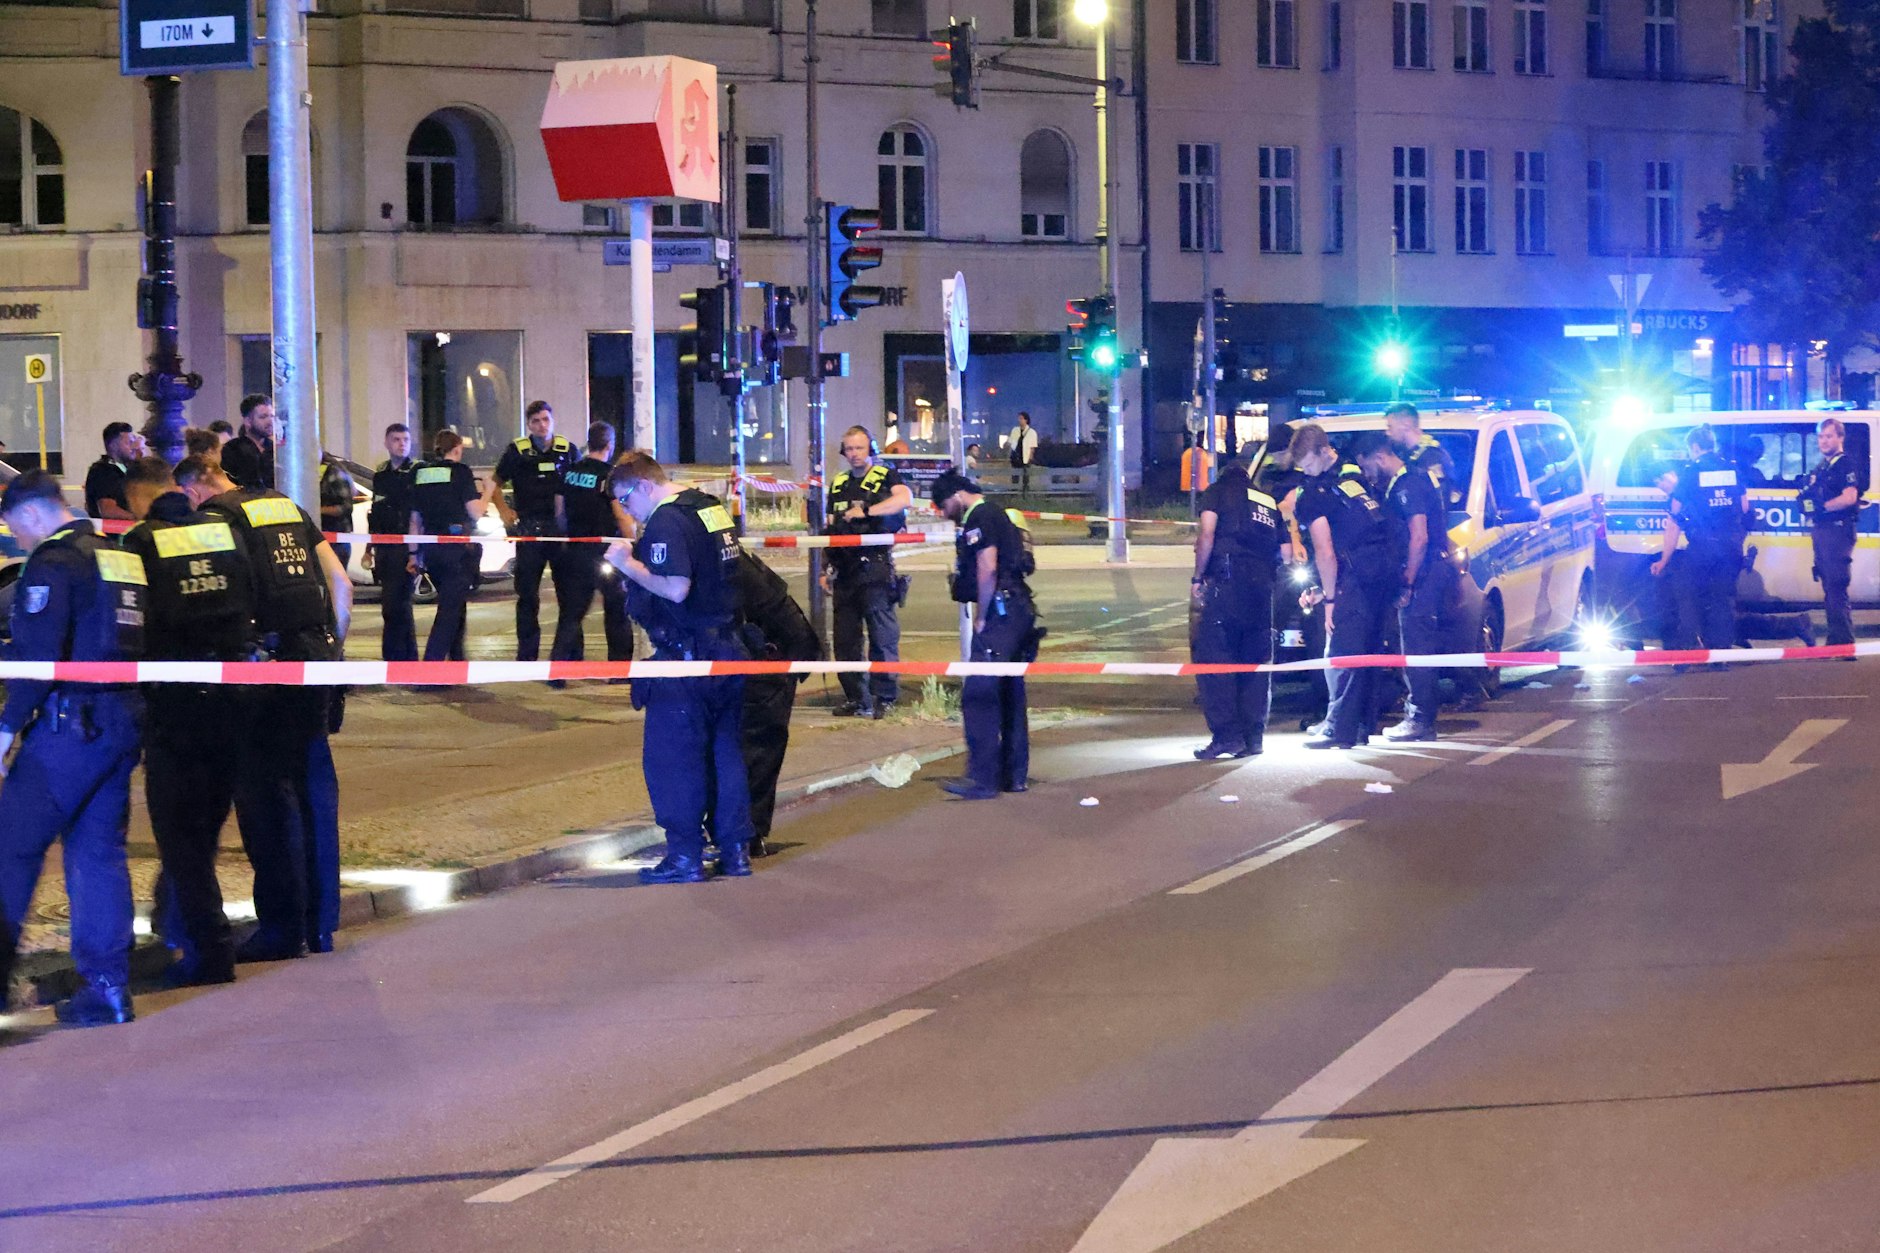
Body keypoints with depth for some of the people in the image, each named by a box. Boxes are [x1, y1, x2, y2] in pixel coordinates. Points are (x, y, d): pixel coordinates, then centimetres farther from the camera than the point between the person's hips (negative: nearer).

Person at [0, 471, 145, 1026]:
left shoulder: (52, 563, -9)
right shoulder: (123, 558, 15)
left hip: (70, 724, -8)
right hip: (123, 723, 8)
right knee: (100, 850, 10)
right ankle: (107, 986, 8)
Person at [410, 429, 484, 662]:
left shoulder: (421, 473, 10)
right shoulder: (460, 472, -6)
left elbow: (415, 519, 12)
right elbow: (476, 512, -9)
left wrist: (414, 553, 17)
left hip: (431, 548, 6)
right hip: (458, 547, -6)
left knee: (454, 606, 21)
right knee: (450, 609, -7)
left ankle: (457, 661, 27)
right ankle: (430, 667, -18)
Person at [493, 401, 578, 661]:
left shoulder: (568, 449, 3)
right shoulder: (517, 451, 0)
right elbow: (495, 483, 11)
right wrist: (503, 510, -2)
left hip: (562, 527, 1)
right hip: (529, 527, -1)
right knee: (527, 593, 3)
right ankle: (526, 655, 10)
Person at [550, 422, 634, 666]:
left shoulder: (569, 472, 4)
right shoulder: (610, 474, -12)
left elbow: (559, 513, 9)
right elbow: (621, 515, -15)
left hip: (575, 551, 4)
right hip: (605, 552, -4)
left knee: (571, 611, 9)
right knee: (617, 610, 10)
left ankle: (559, 664, 1)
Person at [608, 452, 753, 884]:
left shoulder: (666, 521, -15)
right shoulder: (712, 507, 13)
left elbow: (675, 588, -25)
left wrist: (629, 564, -12)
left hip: (686, 656, -9)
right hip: (729, 649, 9)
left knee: (671, 758, -1)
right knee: (724, 750, 13)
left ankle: (686, 857, -1)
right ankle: (736, 851, 16)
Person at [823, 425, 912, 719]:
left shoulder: (886, 477, 0)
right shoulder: (839, 485, 18)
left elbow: (905, 498, -21)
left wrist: (865, 511, -23)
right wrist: (827, 569, 16)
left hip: (875, 569, -6)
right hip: (845, 571, 6)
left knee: (883, 636, -7)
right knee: (845, 639, 6)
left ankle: (885, 698, -2)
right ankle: (858, 700, 13)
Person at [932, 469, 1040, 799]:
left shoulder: (979, 517, -9)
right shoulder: (998, 514, 21)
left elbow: (987, 569, -19)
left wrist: (981, 618, -12)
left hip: (1000, 614, -10)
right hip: (1019, 611, 10)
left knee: (978, 696, -12)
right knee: (1010, 695, 14)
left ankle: (983, 779, -15)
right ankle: (1015, 775, 18)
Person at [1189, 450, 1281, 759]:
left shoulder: (1218, 491, 9)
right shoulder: (1269, 501, 25)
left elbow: (1206, 535, -4)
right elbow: (1284, 551, 19)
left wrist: (1198, 577, 2)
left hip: (1228, 582, -6)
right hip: (1263, 587, 6)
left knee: (1211, 655, -5)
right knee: (1256, 662, 11)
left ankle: (1227, 735, -13)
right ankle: (1253, 737, 8)